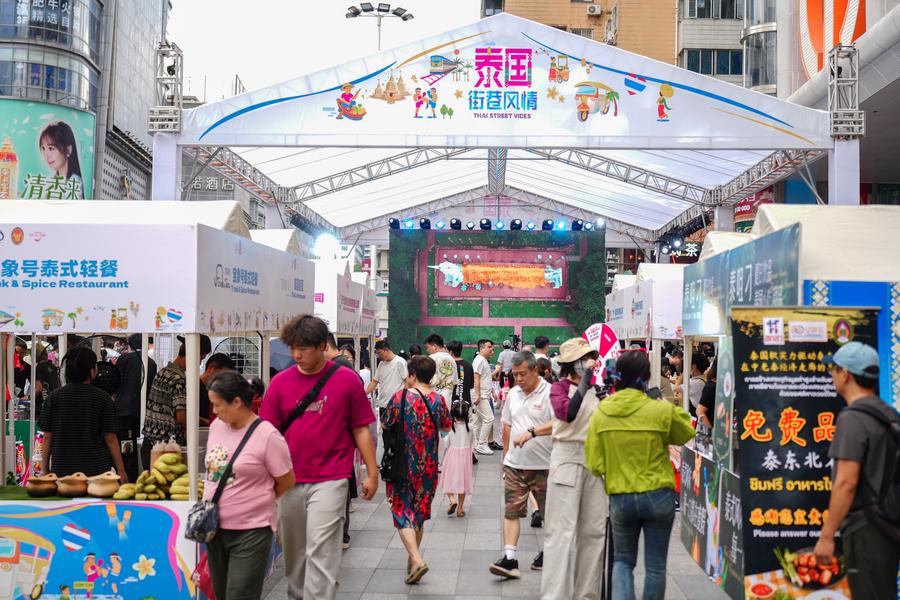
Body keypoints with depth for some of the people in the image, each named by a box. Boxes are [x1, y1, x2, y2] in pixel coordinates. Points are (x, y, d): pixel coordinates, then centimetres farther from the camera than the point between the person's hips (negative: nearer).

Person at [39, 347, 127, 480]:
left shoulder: (54, 397, 2)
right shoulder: (103, 398, -4)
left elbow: (47, 437, 5)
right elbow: (110, 439, -3)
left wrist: (45, 469, 15)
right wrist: (121, 470, 4)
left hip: (62, 469, 2)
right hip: (96, 469, -2)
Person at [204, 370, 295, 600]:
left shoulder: (267, 435, -15)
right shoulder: (216, 426, 5)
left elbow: (286, 481, -7)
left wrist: (258, 501, 4)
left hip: (250, 531, -6)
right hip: (215, 527, 6)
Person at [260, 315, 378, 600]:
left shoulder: (347, 380, -3)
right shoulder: (280, 382, 1)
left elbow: (360, 430, 2)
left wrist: (372, 473, 1)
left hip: (329, 480, -3)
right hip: (289, 480, 3)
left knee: (320, 551, -8)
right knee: (293, 550, 15)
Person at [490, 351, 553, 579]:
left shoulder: (549, 393, -10)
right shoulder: (513, 394, 11)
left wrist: (532, 432, -29)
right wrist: (506, 455, 20)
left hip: (543, 465, -5)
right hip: (515, 464, 5)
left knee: (548, 513, 10)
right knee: (511, 511, -2)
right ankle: (509, 558, -3)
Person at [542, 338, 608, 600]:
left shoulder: (595, 388, 11)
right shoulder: (560, 387, -4)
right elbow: (567, 413, -25)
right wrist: (585, 380, -21)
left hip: (595, 458, 6)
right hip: (567, 458, -6)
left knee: (594, 530, 9)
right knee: (562, 530, -5)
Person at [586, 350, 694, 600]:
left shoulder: (601, 413, -8)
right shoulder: (662, 410, -14)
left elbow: (594, 464, -6)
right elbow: (686, 434, 6)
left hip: (620, 497, 2)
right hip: (658, 496, -2)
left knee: (623, 560, 18)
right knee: (655, 565, 12)